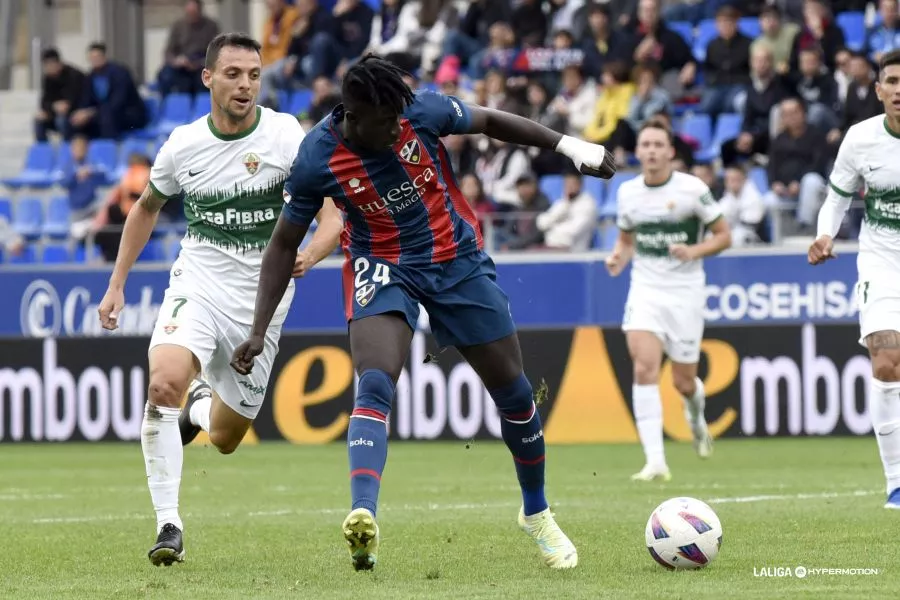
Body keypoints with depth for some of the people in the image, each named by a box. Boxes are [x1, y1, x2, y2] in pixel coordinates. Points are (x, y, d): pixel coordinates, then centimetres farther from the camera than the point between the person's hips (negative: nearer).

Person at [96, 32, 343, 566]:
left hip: (262, 296, 0)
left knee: (225, 438, 9)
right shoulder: (183, 145, -3)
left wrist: (308, 256, -35)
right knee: (164, 382, -30)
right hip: (197, 282, 0)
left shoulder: (286, 136, -11)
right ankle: (168, 524, -24)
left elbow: (335, 214, -14)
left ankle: (202, 403, 48)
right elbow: (147, 207, 16)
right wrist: (117, 283, 14)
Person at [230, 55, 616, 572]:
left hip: (459, 260, 2)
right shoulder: (318, 159, -20)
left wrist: (568, 145, 1)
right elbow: (285, 243, -8)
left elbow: (490, 121, 1)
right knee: (374, 386, -28)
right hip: (383, 269, -2)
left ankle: (537, 513, 30)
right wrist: (259, 331, -11)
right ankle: (363, 516, -42)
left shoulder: (422, 111, -19)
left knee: (513, 390, 8)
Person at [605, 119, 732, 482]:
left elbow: (723, 236, -1)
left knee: (683, 382, 5)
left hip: (685, 292, -2)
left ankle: (697, 418, 44)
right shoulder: (627, 192, 4)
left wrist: (694, 251, -19)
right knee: (644, 368, -19)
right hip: (645, 289, 2)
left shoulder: (693, 189, -7)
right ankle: (656, 462, -22)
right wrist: (618, 256, -2)